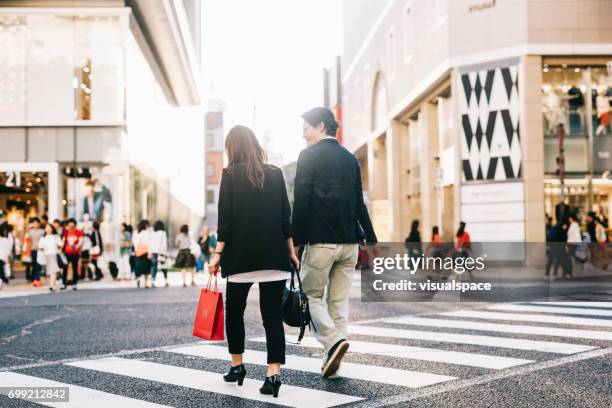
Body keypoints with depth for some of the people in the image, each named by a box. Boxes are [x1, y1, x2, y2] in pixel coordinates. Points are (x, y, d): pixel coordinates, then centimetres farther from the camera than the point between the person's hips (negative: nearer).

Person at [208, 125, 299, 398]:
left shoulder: (231, 174, -2)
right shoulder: (275, 174, 6)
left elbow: (225, 217, -7)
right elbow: (285, 216, 6)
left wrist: (218, 253, -3)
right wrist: (291, 251, 12)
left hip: (241, 255, -2)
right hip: (274, 255, 2)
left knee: (234, 310, 17)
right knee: (272, 314, 0)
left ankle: (237, 366, 25)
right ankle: (273, 373, -11)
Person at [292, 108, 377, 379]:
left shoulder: (309, 156, -5)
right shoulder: (350, 158, 13)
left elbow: (301, 203, -10)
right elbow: (359, 203, 13)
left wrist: (296, 242, -7)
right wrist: (371, 240, 16)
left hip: (321, 241, -5)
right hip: (349, 241, 6)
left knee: (312, 295, 5)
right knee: (339, 300, 9)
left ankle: (334, 341, -15)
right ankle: (333, 357, 9)